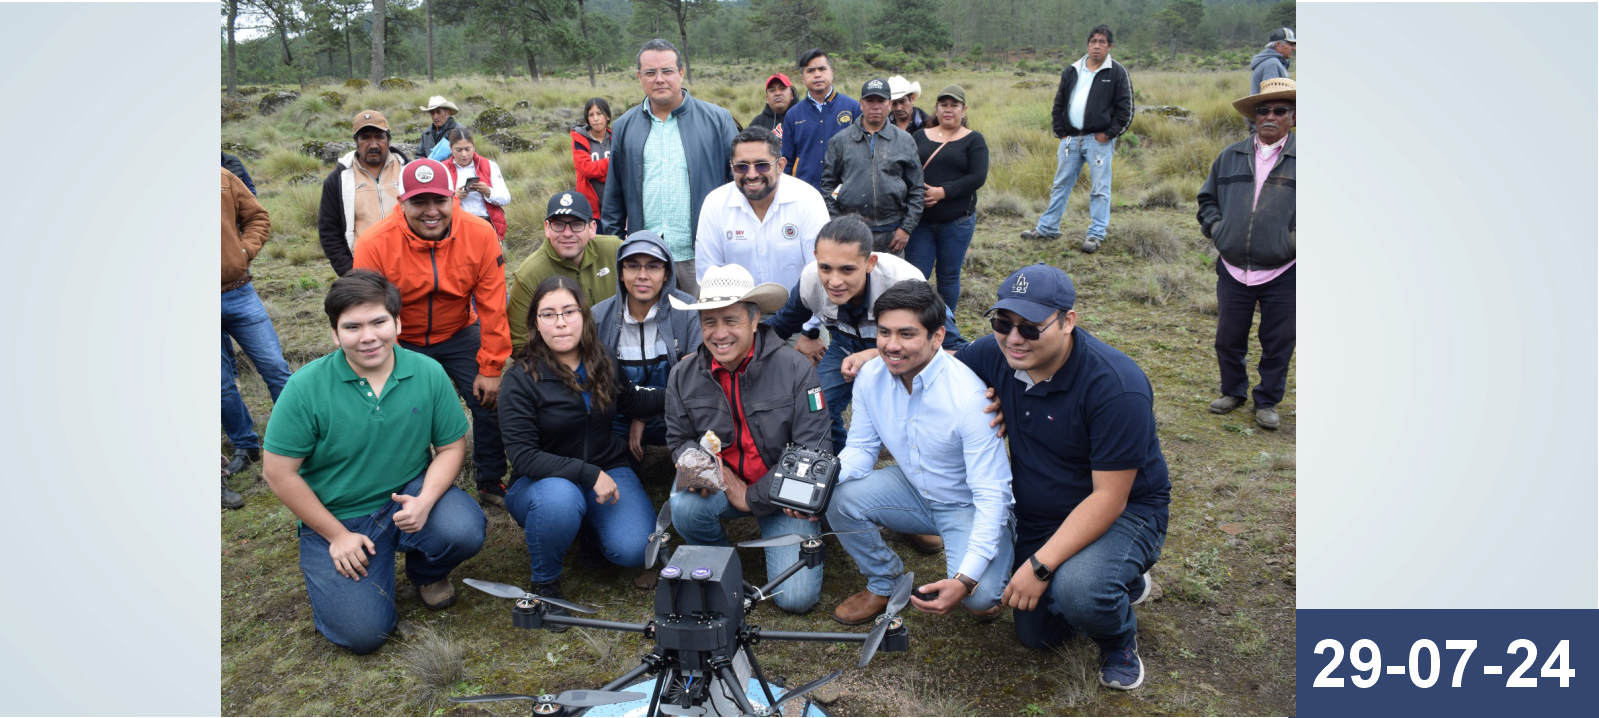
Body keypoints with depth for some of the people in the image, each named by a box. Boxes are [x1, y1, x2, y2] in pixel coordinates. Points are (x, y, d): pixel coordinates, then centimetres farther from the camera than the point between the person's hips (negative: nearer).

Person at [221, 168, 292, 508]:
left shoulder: (225, 178, -2)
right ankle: (245, 447, 27)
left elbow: (258, 217, 8)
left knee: (275, 367, 5)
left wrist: (246, 251, -7)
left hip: (239, 294, 1)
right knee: (223, 384, 9)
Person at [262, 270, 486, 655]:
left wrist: (425, 501, -20)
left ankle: (426, 571, 9)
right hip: (337, 516, -2)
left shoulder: (429, 373, -9)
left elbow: (452, 446, -1)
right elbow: (279, 472, -11)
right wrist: (337, 536, -10)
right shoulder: (306, 387, -16)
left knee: (465, 532, -29)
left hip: (409, 493, 2)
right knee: (363, 633, -13)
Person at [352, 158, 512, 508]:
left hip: (460, 335, 2)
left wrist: (490, 368, -11)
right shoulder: (375, 244, -25)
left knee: (491, 404, 2)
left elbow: (492, 307, -14)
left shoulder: (480, 235, -21)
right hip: (403, 344, -1)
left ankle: (492, 483, 25)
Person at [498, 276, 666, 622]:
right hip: (543, 481, -4)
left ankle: (587, 524, 16)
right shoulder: (521, 379, -15)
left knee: (633, 551, -20)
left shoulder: (603, 360, 0)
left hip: (607, 470, 4)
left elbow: (631, 402, 19)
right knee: (559, 498, -40)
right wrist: (588, 475, -26)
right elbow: (523, 456, -20)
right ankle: (545, 583, -10)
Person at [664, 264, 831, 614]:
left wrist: (752, 497, -15)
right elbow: (680, 438, 9)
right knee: (685, 507, -33)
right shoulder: (683, 376, -5)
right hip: (722, 481, 2)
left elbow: (813, 451, -16)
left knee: (796, 597, -14)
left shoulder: (795, 369, -16)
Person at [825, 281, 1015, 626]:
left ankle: (985, 590, 11)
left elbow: (992, 496, -29)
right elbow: (861, 448, -1)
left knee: (979, 594, -30)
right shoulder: (870, 377, -13)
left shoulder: (969, 397, -31)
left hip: (970, 506, -5)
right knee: (840, 498, -20)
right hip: (913, 490, 5)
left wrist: (966, 580, -40)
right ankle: (883, 583, 7)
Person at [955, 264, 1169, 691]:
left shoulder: (1116, 387, -31)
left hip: (1123, 512, -6)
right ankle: (1126, 583, 37)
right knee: (1037, 635, 13)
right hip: (1039, 517, 7)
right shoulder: (997, 355, -13)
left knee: (1076, 592, -36)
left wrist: (1040, 565, -32)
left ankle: (1120, 641, 2)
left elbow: (1108, 497, -29)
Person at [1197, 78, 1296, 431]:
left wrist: (1298, 237, -11)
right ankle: (1232, 391, 34)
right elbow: (1207, 197, 21)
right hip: (1233, 269, 3)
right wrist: (1214, 226, 4)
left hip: (1282, 273, -3)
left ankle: (1267, 402, 25)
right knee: (1228, 338, 13)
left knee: (1277, 343, 8)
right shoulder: (1231, 156, 9)